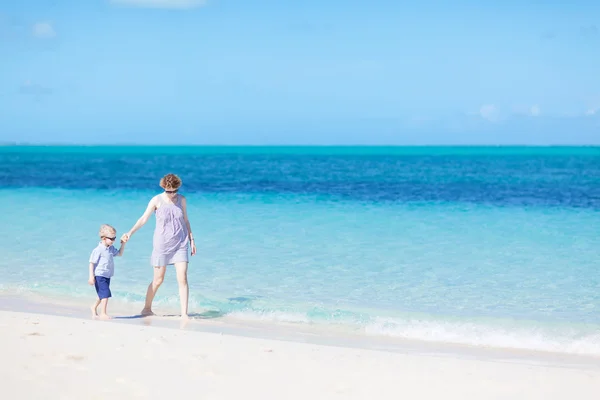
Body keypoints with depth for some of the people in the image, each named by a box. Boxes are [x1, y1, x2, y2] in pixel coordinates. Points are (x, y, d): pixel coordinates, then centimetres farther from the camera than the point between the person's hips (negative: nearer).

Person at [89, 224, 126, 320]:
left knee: (102, 295, 18)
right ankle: (103, 313, -8)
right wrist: (91, 277, -20)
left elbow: (119, 254, 24)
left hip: (107, 276, 9)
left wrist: (123, 244, 9)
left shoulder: (111, 248, 8)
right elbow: (91, 263, -16)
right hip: (100, 276, -9)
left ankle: (94, 308, 38)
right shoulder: (98, 250, -17)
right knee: (106, 294, -13)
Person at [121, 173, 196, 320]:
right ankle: (147, 308, 25)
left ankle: (184, 313, -5)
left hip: (180, 244, 2)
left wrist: (191, 239, 11)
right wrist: (130, 233, -18)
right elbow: (144, 218, -8)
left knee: (183, 279, -8)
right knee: (158, 280, 5)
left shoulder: (182, 200, 3)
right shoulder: (157, 200, -6)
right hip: (162, 245, -2)